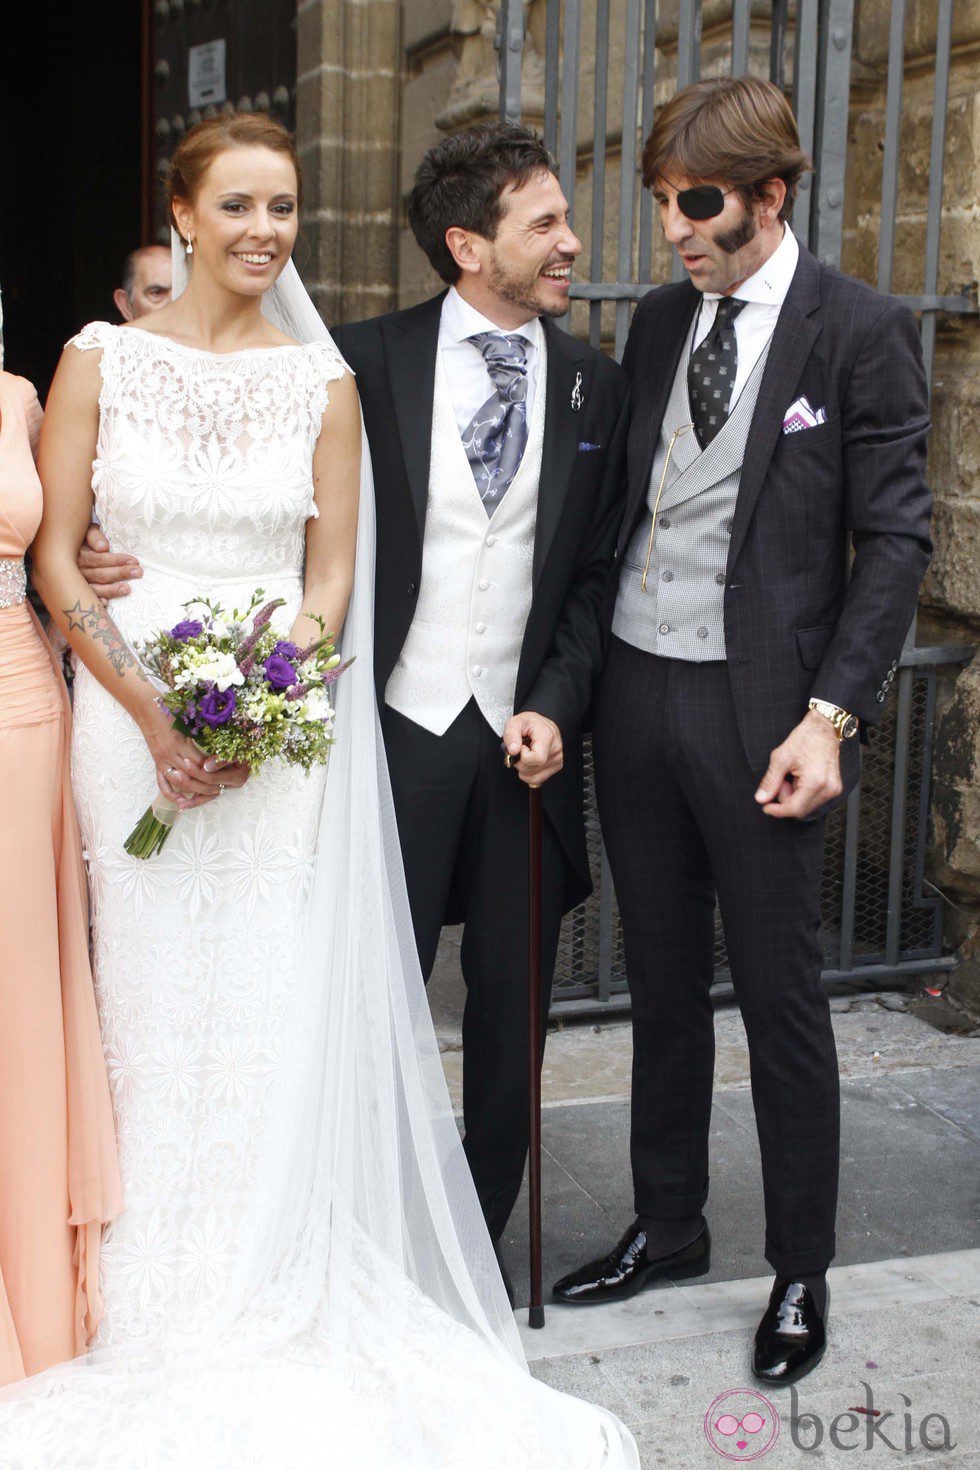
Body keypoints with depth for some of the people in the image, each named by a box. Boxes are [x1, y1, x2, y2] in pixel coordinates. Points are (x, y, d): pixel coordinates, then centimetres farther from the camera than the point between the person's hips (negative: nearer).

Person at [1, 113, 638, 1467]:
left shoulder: (324, 382, 4)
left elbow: (334, 572, 4)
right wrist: (150, 709, -11)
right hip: (131, 716, 0)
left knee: (271, 1000, 4)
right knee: (153, 997, 6)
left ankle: (268, 1299, 22)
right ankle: (164, 1305, 24)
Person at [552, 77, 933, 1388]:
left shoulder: (863, 330, -6)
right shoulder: (657, 321, 11)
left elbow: (895, 539, -9)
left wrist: (829, 716, -17)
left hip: (758, 709, -5)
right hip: (635, 691, 6)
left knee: (782, 1000, 6)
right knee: (662, 986, 16)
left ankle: (801, 1273, 24)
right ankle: (668, 1227, 34)